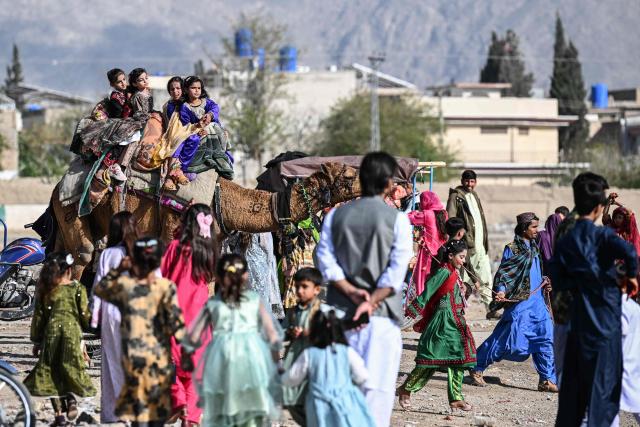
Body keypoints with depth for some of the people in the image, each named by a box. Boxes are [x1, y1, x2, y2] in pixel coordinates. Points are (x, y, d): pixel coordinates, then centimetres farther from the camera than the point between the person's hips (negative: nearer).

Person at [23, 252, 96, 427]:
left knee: (51, 372, 8)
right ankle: (70, 398, -19)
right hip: (72, 331, -1)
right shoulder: (77, 288, 0)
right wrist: (86, 326, 19)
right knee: (71, 369, 10)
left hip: (51, 332, 1)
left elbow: (38, 316, 7)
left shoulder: (44, 290, 4)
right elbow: (85, 314, -1)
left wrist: (36, 341, 14)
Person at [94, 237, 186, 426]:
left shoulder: (123, 284, -2)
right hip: (159, 355, -1)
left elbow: (99, 289, 18)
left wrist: (117, 270, 14)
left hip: (132, 355, 1)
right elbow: (176, 322, -7)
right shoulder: (166, 287, -7)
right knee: (158, 407, 9)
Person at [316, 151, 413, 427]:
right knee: (377, 383, -2)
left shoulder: (336, 215, 6)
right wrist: (371, 302, -12)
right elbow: (396, 271, -11)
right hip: (381, 314, -3)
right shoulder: (397, 220, -3)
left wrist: (351, 292, -7)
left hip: (340, 311, 4)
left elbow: (326, 261, -2)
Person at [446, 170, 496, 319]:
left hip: (480, 245, 8)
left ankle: (491, 309, 9)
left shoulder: (474, 196, 21)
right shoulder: (456, 197, -4)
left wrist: (485, 242, 19)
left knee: (486, 279, 7)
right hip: (467, 245, -8)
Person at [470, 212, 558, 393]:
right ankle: (477, 368, 11)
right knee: (509, 340, -4)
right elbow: (502, 273, -10)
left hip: (538, 303, 8)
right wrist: (501, 291, -25)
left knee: (545, 340, 1)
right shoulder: (512, 249, -8)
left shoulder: (534, 248, 15)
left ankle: (547, 380, 5)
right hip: (520, 303, -8)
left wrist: (544, 283, 11)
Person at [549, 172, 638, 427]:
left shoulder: (563, 243, 4)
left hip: (578, 321, 5)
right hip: (606, 320, -5)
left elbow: (557, 283, 1)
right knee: (603, 385, 1)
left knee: (573, 382, 15)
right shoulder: (603, 235, -10)